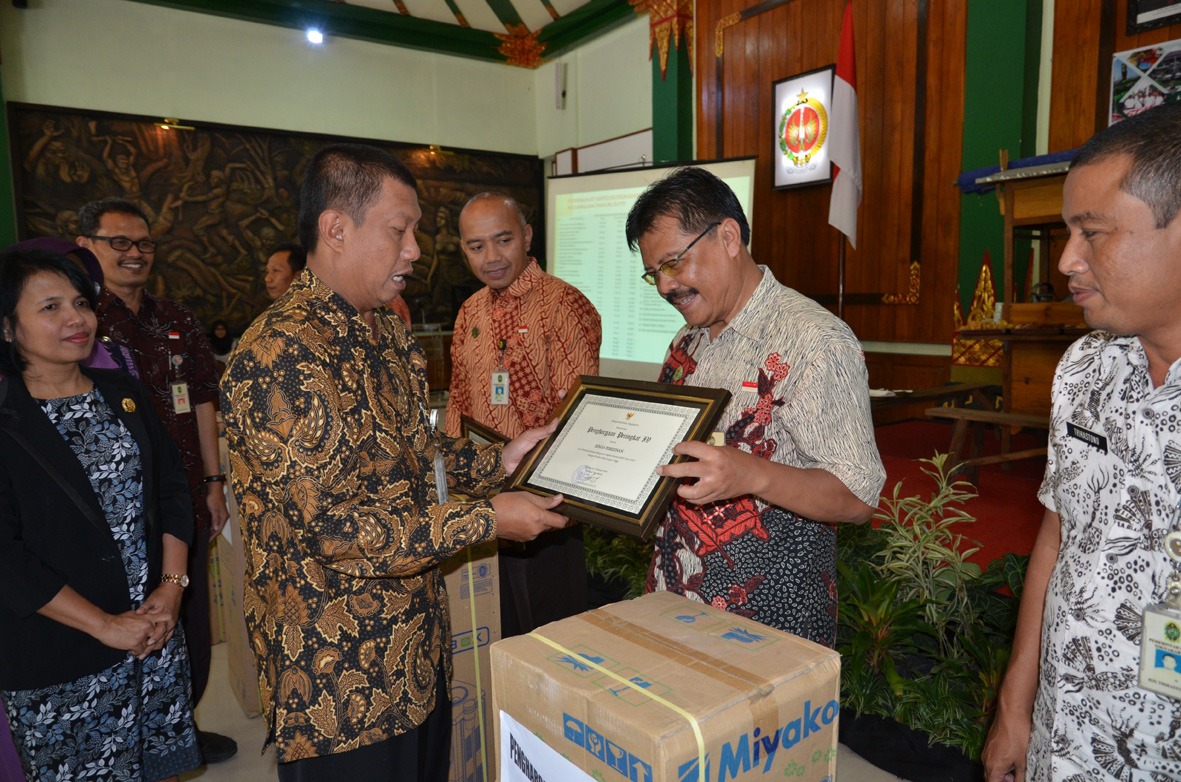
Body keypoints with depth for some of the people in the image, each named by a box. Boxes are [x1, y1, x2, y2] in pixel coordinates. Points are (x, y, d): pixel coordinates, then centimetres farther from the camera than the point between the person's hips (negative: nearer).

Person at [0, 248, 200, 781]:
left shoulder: (123, 393, 5)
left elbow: (172, 486, 6)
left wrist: (172, 586, -4)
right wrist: (105, 625, -15)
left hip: (158, 631, 5)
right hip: (57, 664, -4)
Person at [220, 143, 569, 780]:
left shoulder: (387, 333, 7)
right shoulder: (277, 359, -25)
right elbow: (335, 529, -28)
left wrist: (497, 463, 2)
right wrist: (486, 519, -23)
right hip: (339, 680, -8)